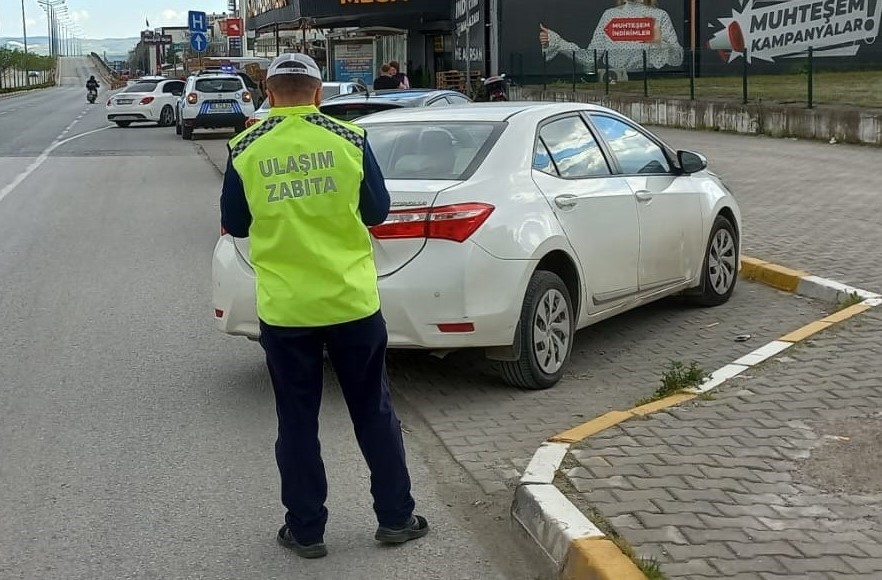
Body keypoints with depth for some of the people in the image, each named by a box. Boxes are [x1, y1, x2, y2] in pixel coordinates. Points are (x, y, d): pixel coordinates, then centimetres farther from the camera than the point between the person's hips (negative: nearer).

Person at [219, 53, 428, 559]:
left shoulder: (246, 149, -4)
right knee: (375, 413, 13)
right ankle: (396, 518, 21)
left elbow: (235, 224, 6)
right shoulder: (349, 139, -4)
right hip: (352, 300, 1)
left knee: (298, 422, 11)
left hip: (285, 308, 0)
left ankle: (306, 530, 18)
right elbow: (377, 211, 5)